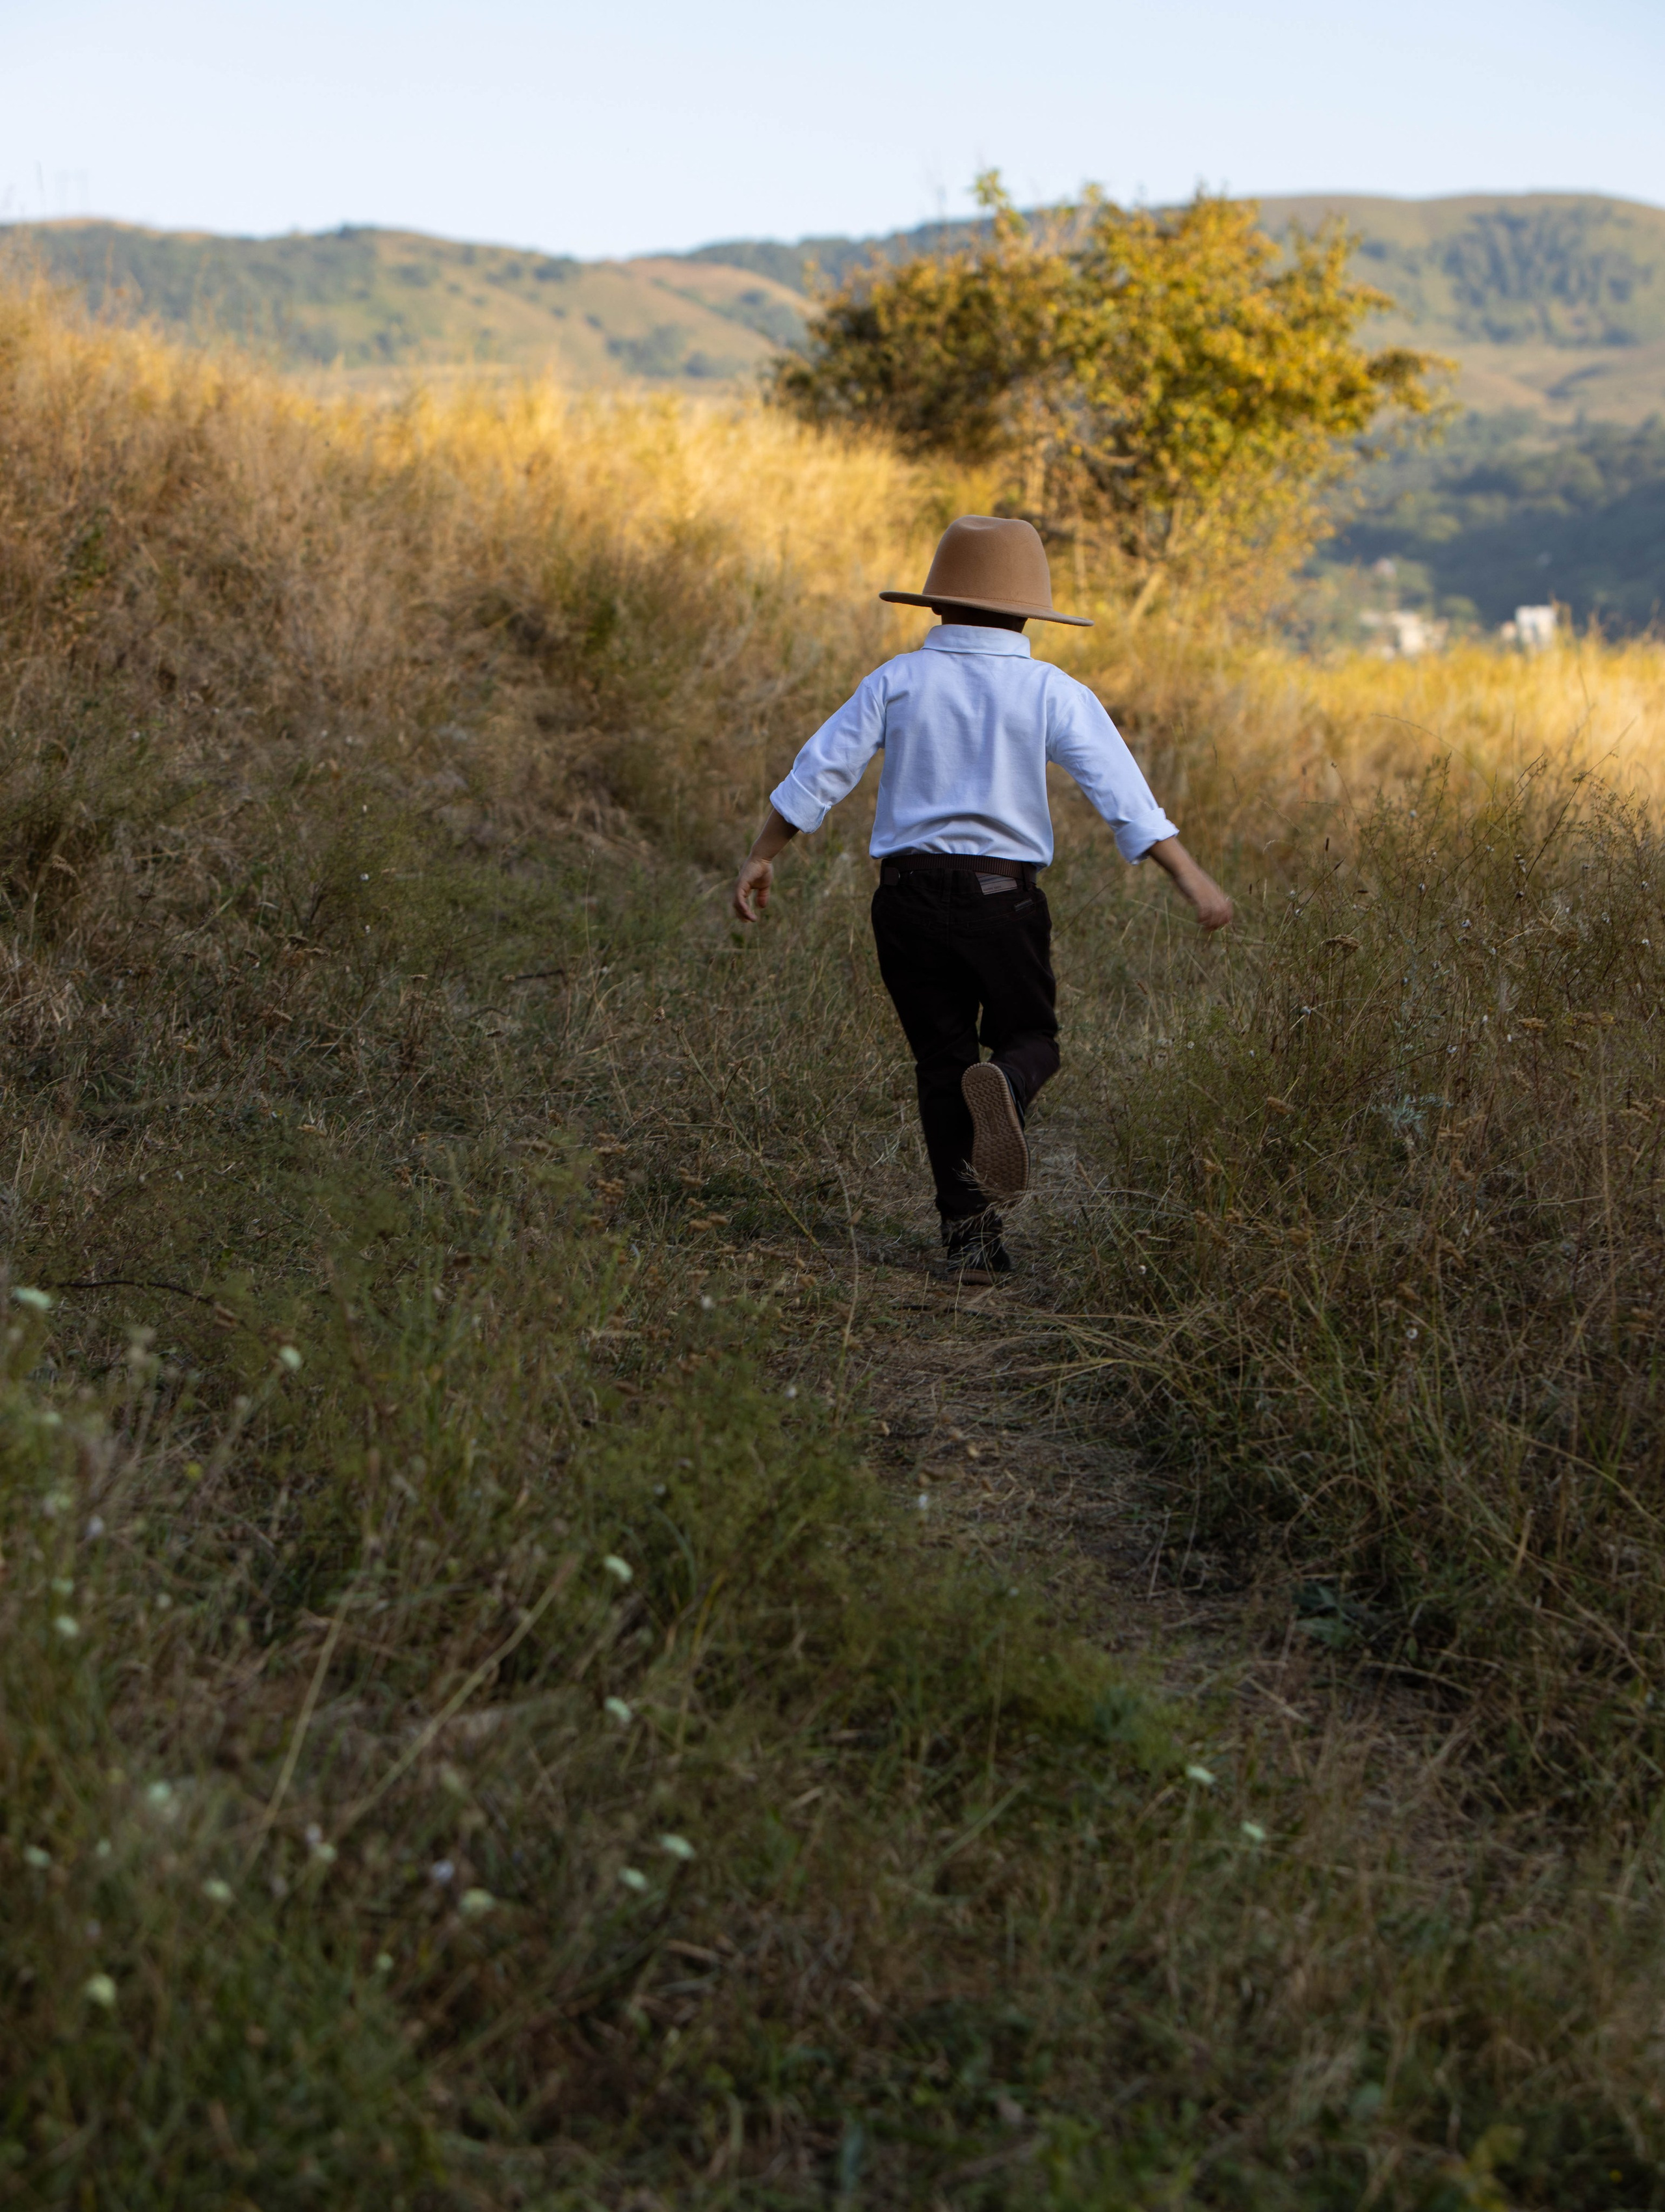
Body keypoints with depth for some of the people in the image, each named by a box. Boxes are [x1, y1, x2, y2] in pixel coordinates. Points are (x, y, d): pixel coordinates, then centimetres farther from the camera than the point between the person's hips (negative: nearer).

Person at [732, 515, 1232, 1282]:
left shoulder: (898, 680, 4)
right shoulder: (1052, 693, -1)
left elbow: (821, 769, 3)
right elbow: (1123, 794, -7)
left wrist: (762, 858, 11)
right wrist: (1192, 879, -6)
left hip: (910, 889, 2)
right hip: (1002, 894, -2)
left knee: (941, 1055, 9)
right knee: (1031, 1035, 14)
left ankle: (969, 1233, 4)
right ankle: (1004, 1084, -25)